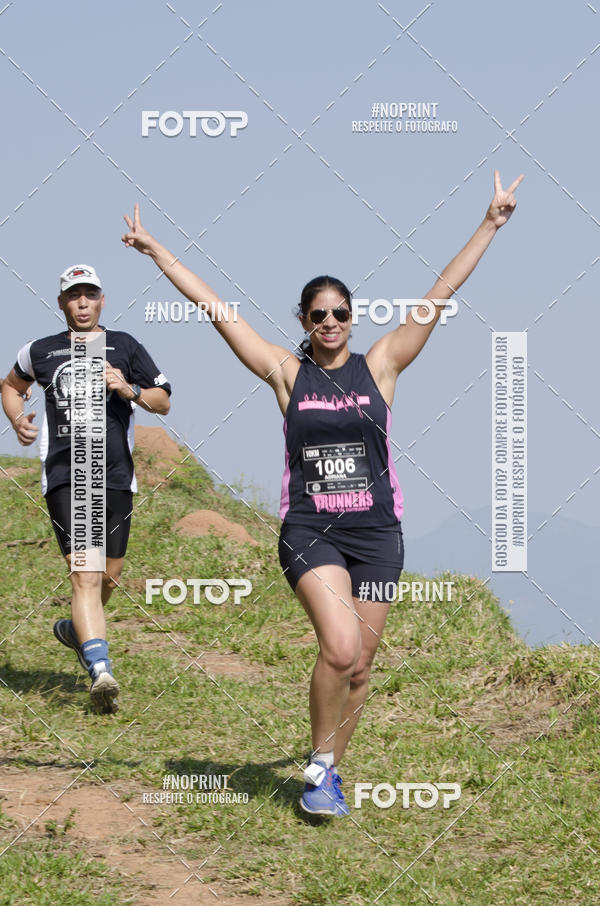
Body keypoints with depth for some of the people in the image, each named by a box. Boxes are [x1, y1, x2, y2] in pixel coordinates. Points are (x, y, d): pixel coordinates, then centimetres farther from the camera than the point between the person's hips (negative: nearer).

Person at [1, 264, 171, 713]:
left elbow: (163, 402, 11)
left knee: (109, 574, 10)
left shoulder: (124, 347, 9)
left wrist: (130, 390, -9)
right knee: (85, 574, -16)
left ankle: (76, 629, 41)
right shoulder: (41, 351, 10)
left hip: (116, 474, 2)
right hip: (64, 475, -2)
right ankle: (101, 671, -26)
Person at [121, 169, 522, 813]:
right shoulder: (286, 372, 3)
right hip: (310, 530, -2)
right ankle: (320, 765, -3)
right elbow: (212, 307, 2)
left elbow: (440, 294, 2)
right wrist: (155, 250, 1)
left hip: (375, 531, 2)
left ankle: (328, 773, 22)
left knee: (358, 665, 5)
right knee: (340, 649, -22)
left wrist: (491, 224, 0)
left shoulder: (379, 366, 5)